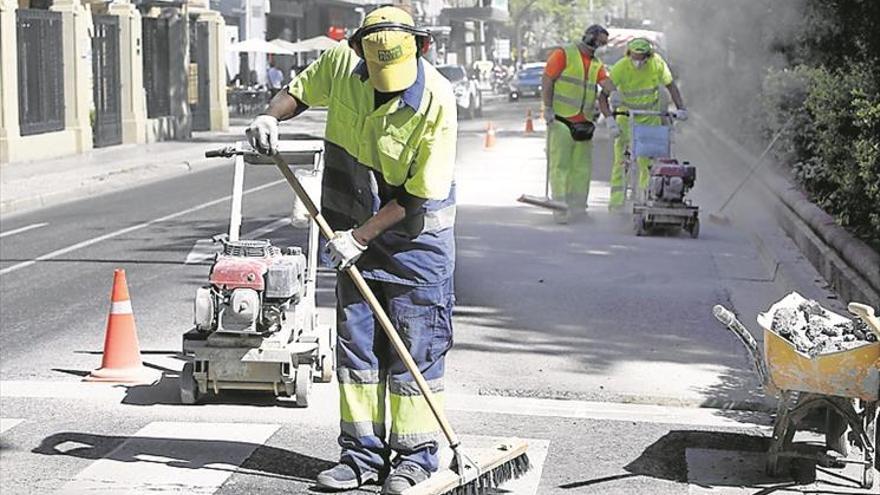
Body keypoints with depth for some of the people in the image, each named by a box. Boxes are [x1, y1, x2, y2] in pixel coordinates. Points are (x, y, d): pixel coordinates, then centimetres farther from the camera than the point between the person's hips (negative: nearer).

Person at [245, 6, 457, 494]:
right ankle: (363, 453, 17)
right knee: (355, 343, 8)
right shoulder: (340, 64, -10)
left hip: (416, 238, -5)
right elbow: (300, 90, 14)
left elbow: (419, 192, -21)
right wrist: (271, 116, -7)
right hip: (358, 233, 5)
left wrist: (358, 236, -18)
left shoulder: (436, 100, -23)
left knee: (416, 348, -1)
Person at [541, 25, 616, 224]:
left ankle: (576, 205, 16)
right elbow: (547, 80, -6)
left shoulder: (596, 64, 16)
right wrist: (548, 108, -13)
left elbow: (607, 85, 3)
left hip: (583, 123, 7)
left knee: (582, 167, 8)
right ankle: (560, 208, -6)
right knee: (560, 165, -7)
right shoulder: (563, 54, -2)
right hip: (561, 120, -6)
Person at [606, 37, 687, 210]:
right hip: (626, 113, -1)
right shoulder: (621, 67, -22)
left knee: (648, 158, -3)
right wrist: (609, 119, -35)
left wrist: (681, 108, -18)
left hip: (650, 114, 2)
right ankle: (616, 201, -4)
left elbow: (670, 86, -5)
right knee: (621, 157, -8)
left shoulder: (657, 63, -16)